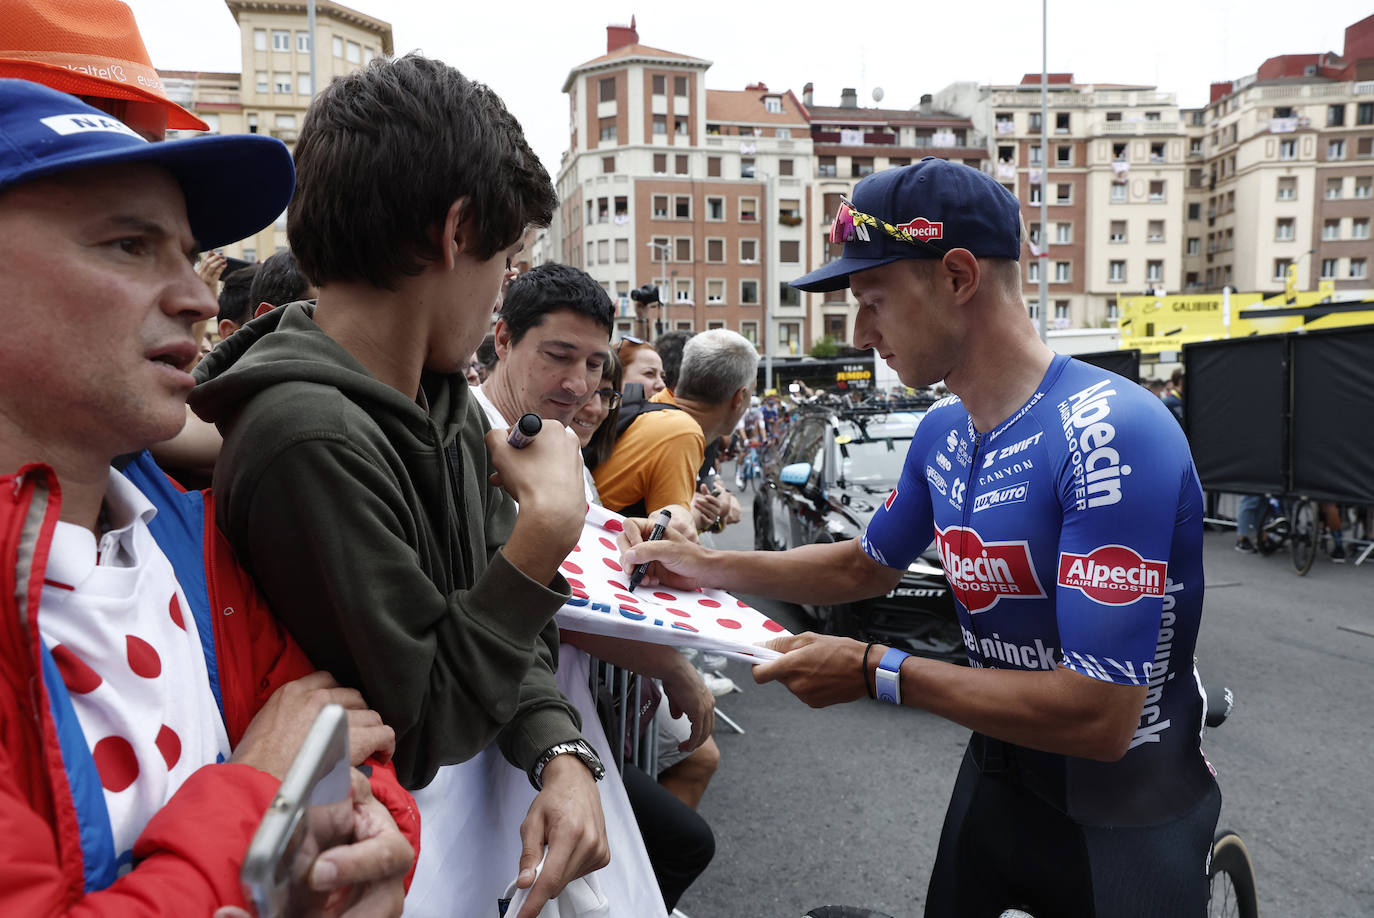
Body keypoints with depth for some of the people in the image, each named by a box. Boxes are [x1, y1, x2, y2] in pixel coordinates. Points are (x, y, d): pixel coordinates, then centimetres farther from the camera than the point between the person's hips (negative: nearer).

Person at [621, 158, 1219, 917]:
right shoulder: (940, 434, -5)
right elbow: (865, 567, 11)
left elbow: (1100, 716, -31)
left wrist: (875, 672, -25)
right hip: (999, 768, 7)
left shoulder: (1112, 435, -29)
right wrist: (705, 566, 4)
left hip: (1126, 812, -6)